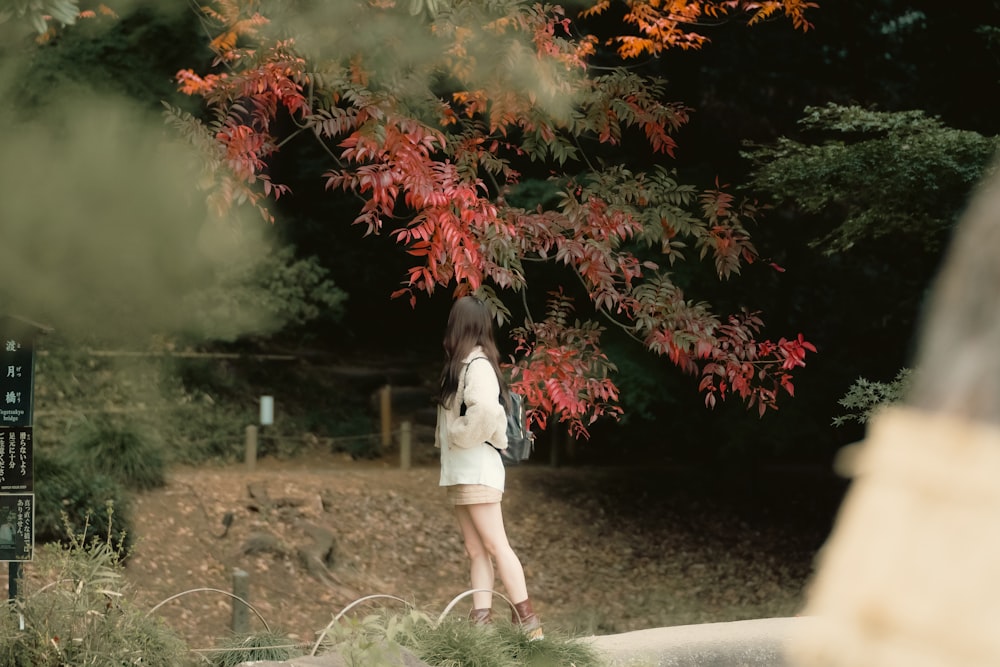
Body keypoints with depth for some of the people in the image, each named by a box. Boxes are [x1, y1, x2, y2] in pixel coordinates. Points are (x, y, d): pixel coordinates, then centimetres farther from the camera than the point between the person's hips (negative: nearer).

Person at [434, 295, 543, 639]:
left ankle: (527, 620, -9)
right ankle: (481, 622, 4)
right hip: (460, 470, 9)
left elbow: (486, 411, -31)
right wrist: (446, 440, 2)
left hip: (476, 469, -9)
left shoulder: (477, 366, -14)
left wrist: (459, 436, -18)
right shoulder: (462, 364, 13)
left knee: (495, 546, -9)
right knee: (476, 550, 5)